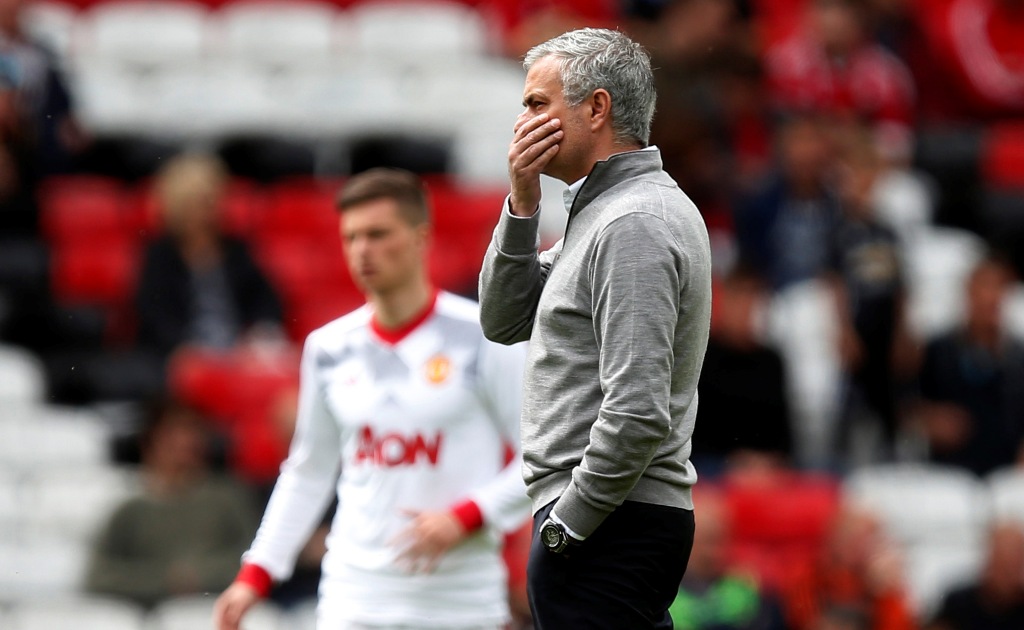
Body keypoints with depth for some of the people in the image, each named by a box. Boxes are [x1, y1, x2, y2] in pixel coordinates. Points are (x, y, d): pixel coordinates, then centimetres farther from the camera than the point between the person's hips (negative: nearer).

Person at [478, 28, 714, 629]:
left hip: (608, 532, -10)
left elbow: (638, 412, -24)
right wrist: (523, 204, 5)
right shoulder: (602, 209, 17)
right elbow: (503, 321, 18)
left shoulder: (633, 224, -16)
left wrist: (566, 523, -17)